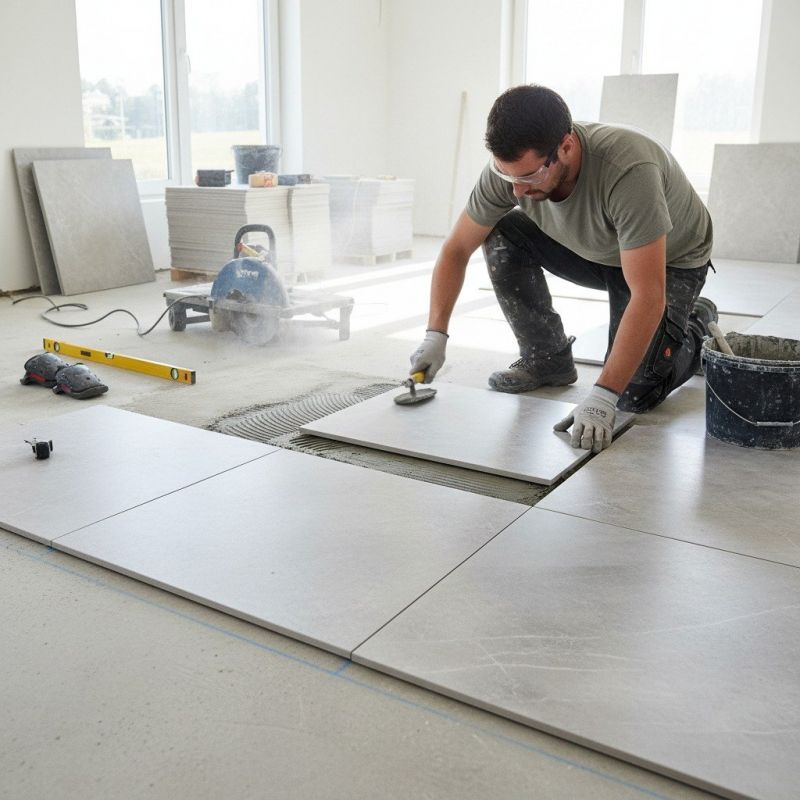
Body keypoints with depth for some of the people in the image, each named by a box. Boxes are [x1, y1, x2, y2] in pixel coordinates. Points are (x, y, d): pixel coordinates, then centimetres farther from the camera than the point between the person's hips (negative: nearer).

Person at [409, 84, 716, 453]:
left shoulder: (628, 170, -42)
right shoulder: (507, 168, -25)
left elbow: (647, 297, -43)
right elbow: (456, 248, -13)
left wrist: (603, 395, -46)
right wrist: (435, 333, -21)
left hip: (670, 260, -5)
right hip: (592, 250, 5)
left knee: (636, 394, -20)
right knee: (501, 235, -18)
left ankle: (697, 327, 14)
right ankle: (547, 360, -1)